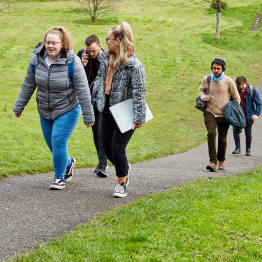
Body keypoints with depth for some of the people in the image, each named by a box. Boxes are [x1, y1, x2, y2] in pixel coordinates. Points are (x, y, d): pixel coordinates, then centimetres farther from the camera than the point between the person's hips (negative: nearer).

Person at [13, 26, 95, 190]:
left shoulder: (72, 62, -18)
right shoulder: (37, 60, -6)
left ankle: (59, 178, 5)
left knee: (58, 142, -13)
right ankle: (68, 162, 43)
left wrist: (88, 115, -15)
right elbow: (28, 85, 6)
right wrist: (19, 107, 10)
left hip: (67, 110, -5)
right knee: (52, 144, 12)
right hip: (45, 112, 5)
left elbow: (83, 90, -16)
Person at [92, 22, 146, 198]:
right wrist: (95, 99, 16)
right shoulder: (105, 58, 5)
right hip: (108, 110, 7)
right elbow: (100, 79, 20)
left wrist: (138, 118, -19)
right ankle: (125, 168, 39)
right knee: (107, 148, 10)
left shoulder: (134, 65, -18)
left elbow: (139, 92, -17)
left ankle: (122, 185, 9)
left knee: (117, 148, -9)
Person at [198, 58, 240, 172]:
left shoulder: (228, 81, -4)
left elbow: (236, 98, 7)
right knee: (211, 133, -22)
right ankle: (213, 162, -24)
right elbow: (200, 90, 20)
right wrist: (203, 97, -2)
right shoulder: (206, 79, 1)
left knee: (222, 139, 5)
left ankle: (221, 161, 29)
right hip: (210, 113, 0)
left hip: (224, 115, 0)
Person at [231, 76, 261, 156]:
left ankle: (248, 149, 21)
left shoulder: (252, 90, -10)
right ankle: (237, 148, -1)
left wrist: (256, 114, -18)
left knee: (248, 133, 7)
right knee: (235, 130, -11)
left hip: (248, 116, -1)